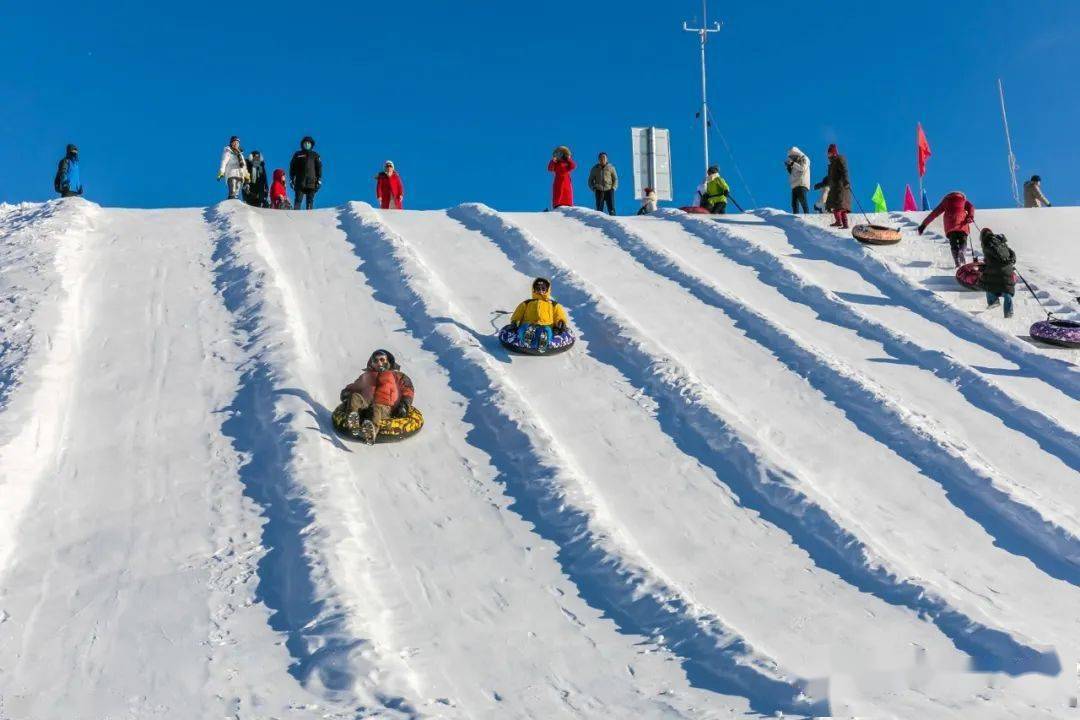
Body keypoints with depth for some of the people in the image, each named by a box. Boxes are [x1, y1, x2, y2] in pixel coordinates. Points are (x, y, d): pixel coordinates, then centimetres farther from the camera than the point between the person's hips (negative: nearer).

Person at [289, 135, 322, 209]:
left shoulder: (315, 155, 10)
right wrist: (291, 179, 6)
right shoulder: (297, 155, 11)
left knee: (310, 201, -1)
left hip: (311, 183, 0)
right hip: (299, 182, 0)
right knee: (297, 201, -5)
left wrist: (319, 180, 0)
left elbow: (319, 168, 9)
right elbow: (292, 167, 13)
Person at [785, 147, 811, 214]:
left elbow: (802, 168, -15)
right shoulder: (796, 162, 24)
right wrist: (789, 167, 10)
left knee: (803, 202, -15)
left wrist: (792, 163, -13)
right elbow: (792, 173, 26)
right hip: (794, 186, 8)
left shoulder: (804, 159, 4)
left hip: (802, 185, -8)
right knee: (794, 203, 0)